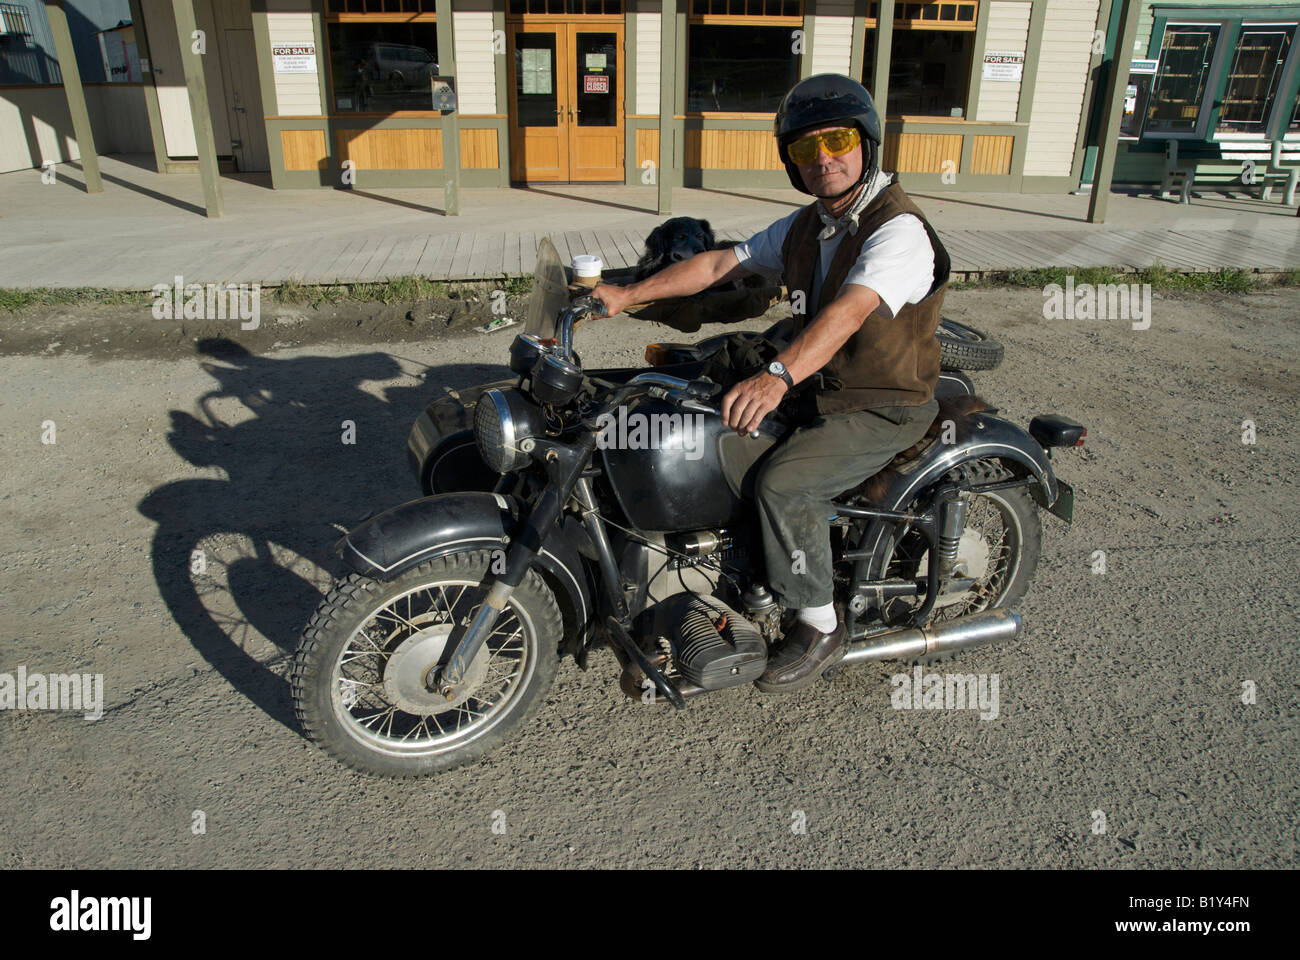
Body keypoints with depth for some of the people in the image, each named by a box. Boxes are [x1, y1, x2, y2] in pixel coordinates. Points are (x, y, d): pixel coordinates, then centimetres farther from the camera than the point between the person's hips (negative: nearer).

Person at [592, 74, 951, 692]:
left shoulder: (899, 230, -21)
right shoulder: (805, 227, 7)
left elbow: (847, 313, -38)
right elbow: (721, 263, 5)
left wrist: (778, 376, -54)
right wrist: (627, 295, -3)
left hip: (885, 409, -9)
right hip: (820, 389, 9)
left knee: (783, 481, -26)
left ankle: (820, 628, -6)